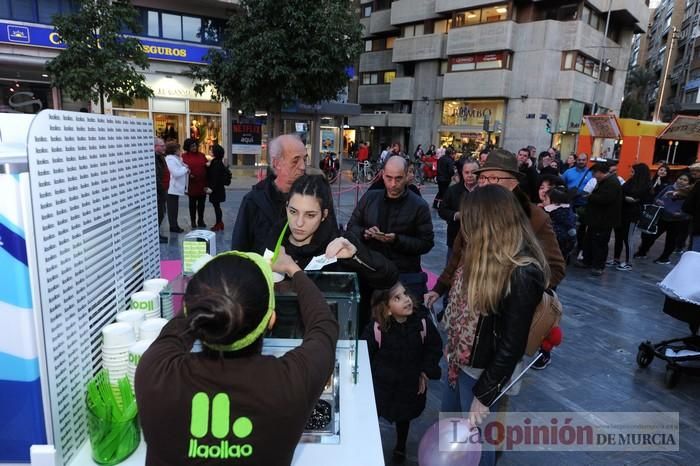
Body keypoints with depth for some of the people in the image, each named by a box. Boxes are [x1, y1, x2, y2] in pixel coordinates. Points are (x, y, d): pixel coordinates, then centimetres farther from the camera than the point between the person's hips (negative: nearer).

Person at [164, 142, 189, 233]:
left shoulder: (175, 158, 15)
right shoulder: (170, 159, -15)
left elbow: (179, 170, 16)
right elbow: (176, 173, -22)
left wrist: (185, 168, -3)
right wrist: (185, 168, -9)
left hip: (176, 187, 10)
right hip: (172, 188, -10)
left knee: (174, 208, 15)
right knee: (172, 208, -1)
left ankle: (174, 225, 22)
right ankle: (173, 227, 5)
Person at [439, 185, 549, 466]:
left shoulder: (522, 274, -27)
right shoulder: (482, 254, -1)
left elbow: (512, 345, -23)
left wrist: (484, 394, -15)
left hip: (482, 370, -7)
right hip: (458, 360, 8)